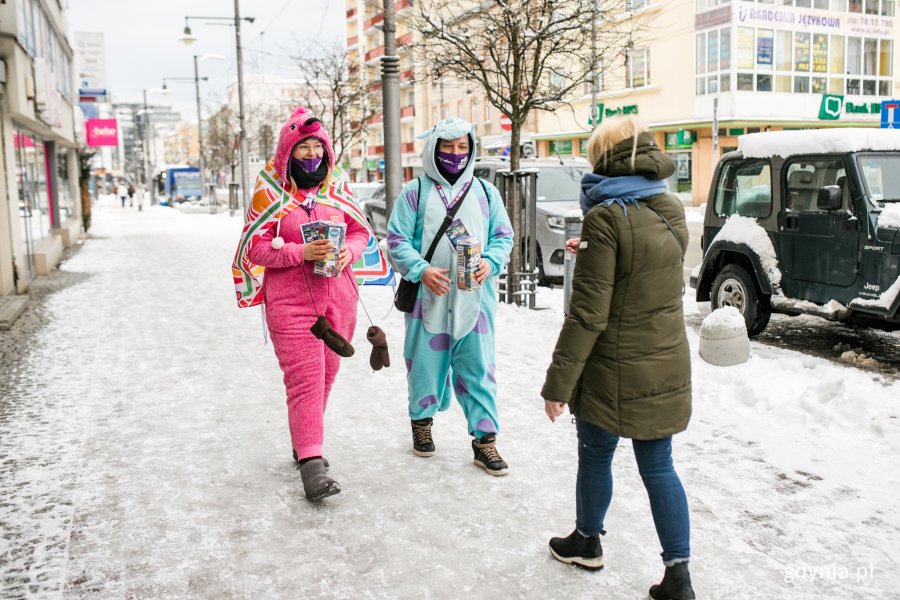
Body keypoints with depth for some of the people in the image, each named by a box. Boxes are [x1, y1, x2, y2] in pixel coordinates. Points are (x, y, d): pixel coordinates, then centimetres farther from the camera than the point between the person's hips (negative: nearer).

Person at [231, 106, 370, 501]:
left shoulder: (338, 186, 9)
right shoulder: (270, 191, -2)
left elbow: (359, 231, 13)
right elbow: (256, 247, -7)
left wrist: (348, 252, -10)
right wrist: (302, 252, -21)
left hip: (338, 298, 5)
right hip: (289, 302, -4)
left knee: (326, 376, 12)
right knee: (304, 378, -10)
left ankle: (304, 440, 32)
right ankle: (311, 462, -10)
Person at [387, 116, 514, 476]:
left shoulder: (485, 192, 10)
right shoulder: (415, 192, 2)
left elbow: (503, 236, 11)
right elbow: (397, 241, -1)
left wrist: (490, 262, -9)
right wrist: (422, 270, -17)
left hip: (475, 298, 2)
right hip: (428, 297, -1)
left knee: (479, 368, 2)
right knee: (426, 362, 9)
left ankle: (485, 440, 11)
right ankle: (422, 420, 33)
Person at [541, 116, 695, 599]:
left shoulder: (606, 218, -18)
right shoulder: (672, 211, 3)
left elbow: (588, 314, -20)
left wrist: (558, 381, -14)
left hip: (614, 370, -6)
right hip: (666, 365, 6)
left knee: (596, 456, 16)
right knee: (658, 466, 13)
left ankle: (587, 541, 37)